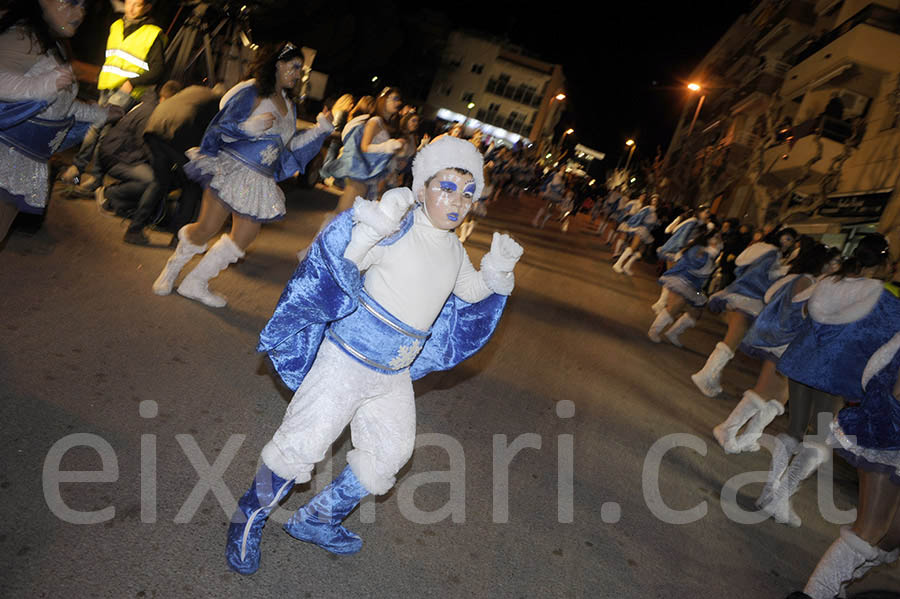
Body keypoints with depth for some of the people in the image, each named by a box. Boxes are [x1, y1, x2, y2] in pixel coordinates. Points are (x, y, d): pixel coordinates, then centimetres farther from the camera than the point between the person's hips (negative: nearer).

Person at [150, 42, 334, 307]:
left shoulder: (289, 106, 18)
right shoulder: (250, 92, -4)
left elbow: (290, 145, 17)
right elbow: (220, 128, -7)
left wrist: (320, 129, 11)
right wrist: (250, 127, -24)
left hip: (260, 181, 7)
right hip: (231, 169, -7)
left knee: (246, 236, -1)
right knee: (207, 228, -11)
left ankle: (195, 283, 13)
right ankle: (171, 270, 17)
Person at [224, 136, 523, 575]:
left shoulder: (454, 252, 6)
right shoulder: (398, 230, -17)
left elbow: (475, 295, 22)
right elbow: (337, 263, -26)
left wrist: (497, 272, 3)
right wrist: (367, 227, -43)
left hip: (393, 376, 8)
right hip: (346, 360, -7)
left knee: (388, 456, 16)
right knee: (302, 443, -2)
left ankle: (316, 521, 35)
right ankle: (249, 520, 26)